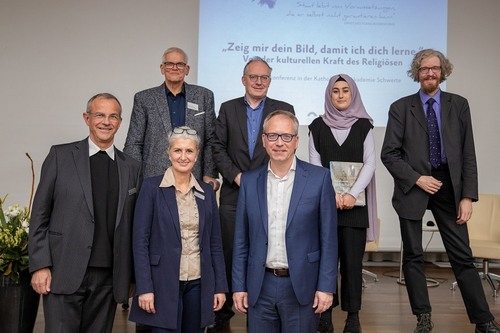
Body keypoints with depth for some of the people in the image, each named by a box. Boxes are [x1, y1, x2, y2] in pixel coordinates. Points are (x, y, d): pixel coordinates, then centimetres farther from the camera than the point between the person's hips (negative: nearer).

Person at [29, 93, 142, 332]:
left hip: (108, 277, 2)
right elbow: (40, 214, 2)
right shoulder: (60, 156, 3)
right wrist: (40, 265, -5)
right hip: (64, 273, -2)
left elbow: (133, 225, 10)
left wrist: (132, 276, 8)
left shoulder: (132, 168, 9)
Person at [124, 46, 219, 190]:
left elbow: (211, 140, 8)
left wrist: (210, 175, 0)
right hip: (153, 180, 0)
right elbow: (133, 144, 5)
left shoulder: (204, 96, 8)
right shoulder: (144, 98, 6)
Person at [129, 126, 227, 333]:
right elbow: (140, 241, -7)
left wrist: (220, 286, 5)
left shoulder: (207, 192, 7)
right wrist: (144, 287, -12)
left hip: (199, 284, 4)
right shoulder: (152, 187, -4)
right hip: (163, 283, -4)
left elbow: (215, 243, 9)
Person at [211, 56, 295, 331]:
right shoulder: (228, 109, 9)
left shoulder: (284, 110, 5)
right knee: (228, 255, 7)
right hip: (233, 194, 1)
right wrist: (236, 176, -8)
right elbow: (218, 148, 4)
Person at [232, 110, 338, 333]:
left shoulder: (319, 178, -4)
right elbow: (241, 239, 6)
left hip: (301, 286, -2)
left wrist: (326, 287, -7)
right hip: (260, 287, 2)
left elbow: (328, 238, -4)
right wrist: (239, 286, 4)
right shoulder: (249, 181, 4)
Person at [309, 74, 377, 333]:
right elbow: (314, 164, 3)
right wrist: (331, 193, -11)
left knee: (352, 258, -1)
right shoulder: (318, 126, 9)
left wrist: (352, 194, -12)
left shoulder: (363, 125, 8)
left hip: (354, 202, 0)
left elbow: (370, 163, 1)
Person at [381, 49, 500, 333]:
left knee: (463, 256, 4)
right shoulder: (401, 108, 1)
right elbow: (389, 153, -1)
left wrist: (468, 196, -4)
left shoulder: (459, 104, 5)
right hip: (413, 186, 0)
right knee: (413, 256, 6)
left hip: (449, 186, 1)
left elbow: (468, 154, 3)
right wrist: (417, 179, -12)